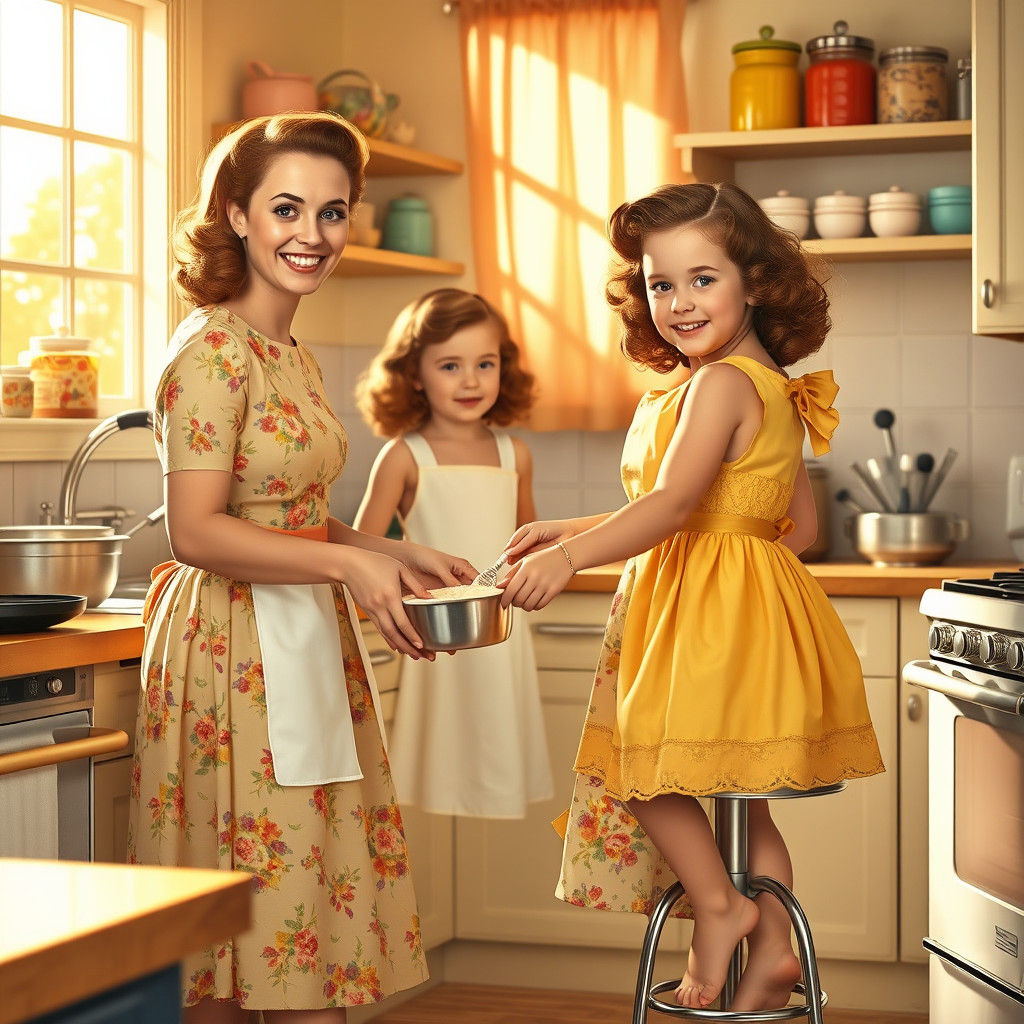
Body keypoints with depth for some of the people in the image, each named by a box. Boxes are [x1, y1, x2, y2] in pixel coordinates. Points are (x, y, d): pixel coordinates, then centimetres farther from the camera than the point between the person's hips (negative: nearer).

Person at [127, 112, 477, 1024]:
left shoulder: (295, 357, 14)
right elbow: (196, 532, -18)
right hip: (237, 654, -9)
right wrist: (349, 565, -23)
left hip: (306, 653, 9)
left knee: (310, 916, 8)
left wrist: (396, 558, 7)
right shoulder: (213, 349, -13)